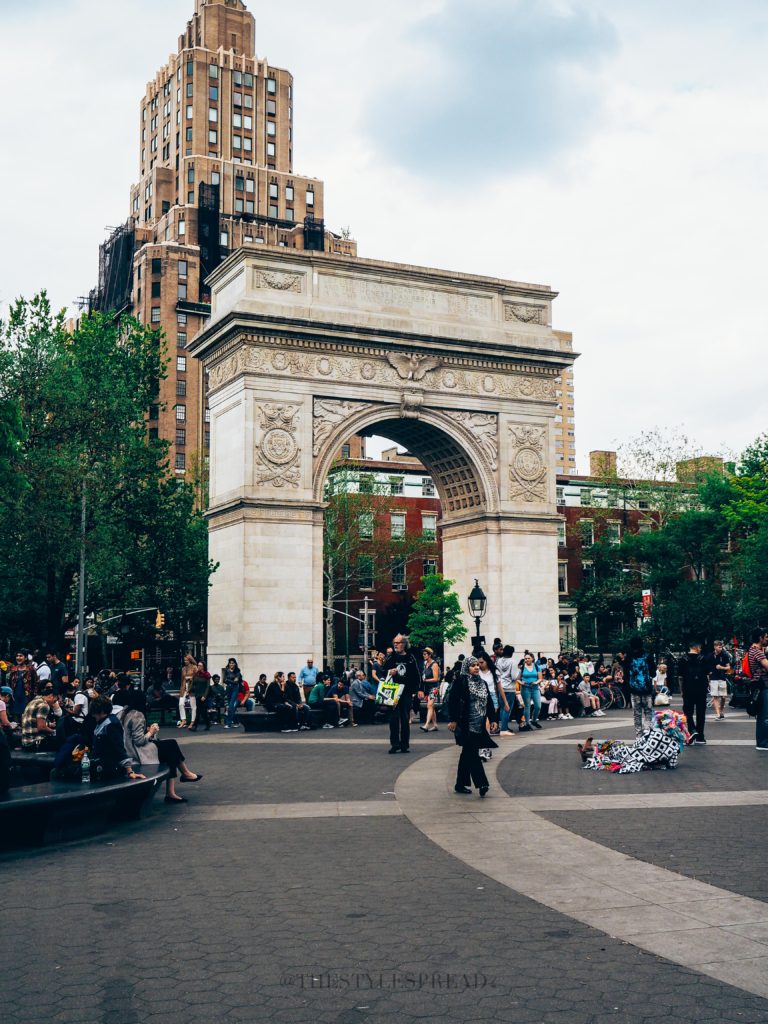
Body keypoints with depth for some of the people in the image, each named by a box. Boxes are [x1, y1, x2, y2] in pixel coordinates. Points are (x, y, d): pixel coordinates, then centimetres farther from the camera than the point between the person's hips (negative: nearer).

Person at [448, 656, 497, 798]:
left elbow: (489, 703, 16)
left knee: (467, 754, 12)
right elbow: (453, 701, -10)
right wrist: (453, 720, -15)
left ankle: (460, 785, 19)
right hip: (466, 725, -7)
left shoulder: (483, 684, 14)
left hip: (479, 725, 7)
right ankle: (481, 784, -13)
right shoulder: (460, 682, -7)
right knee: (472, 753, -11)